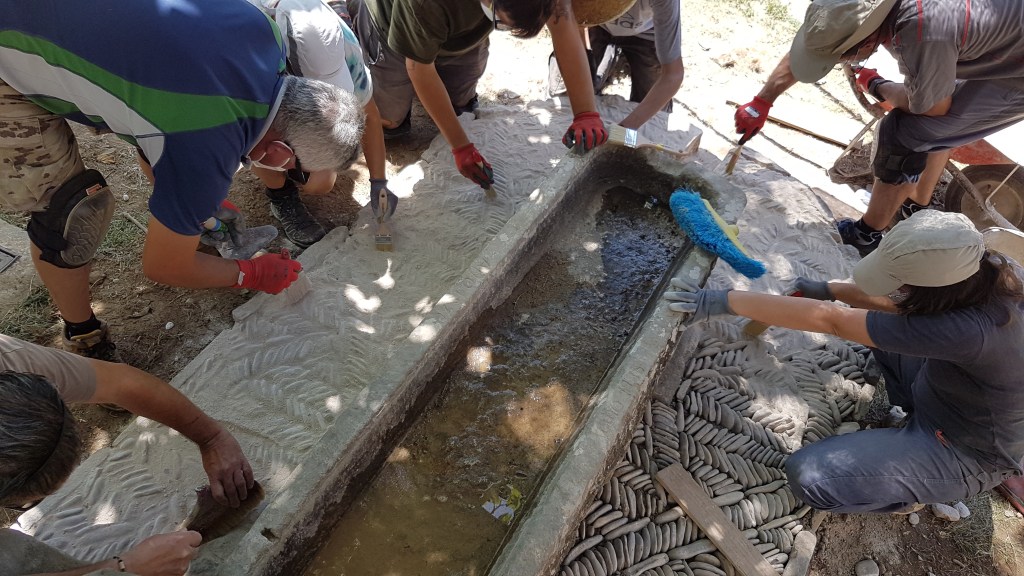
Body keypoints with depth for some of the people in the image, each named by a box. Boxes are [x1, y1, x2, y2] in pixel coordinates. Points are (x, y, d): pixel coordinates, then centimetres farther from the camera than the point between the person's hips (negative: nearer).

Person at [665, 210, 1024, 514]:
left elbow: (829, 321, -39)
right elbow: (899, 306, 2)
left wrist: (728, 301, -35)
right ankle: (911, 413, 18)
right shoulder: (981, 277, -18)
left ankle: (915, 495, 6)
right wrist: (830, 289, -1)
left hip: (966, 455, -8)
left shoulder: (968, 331, -41)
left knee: (809, 476, -21)